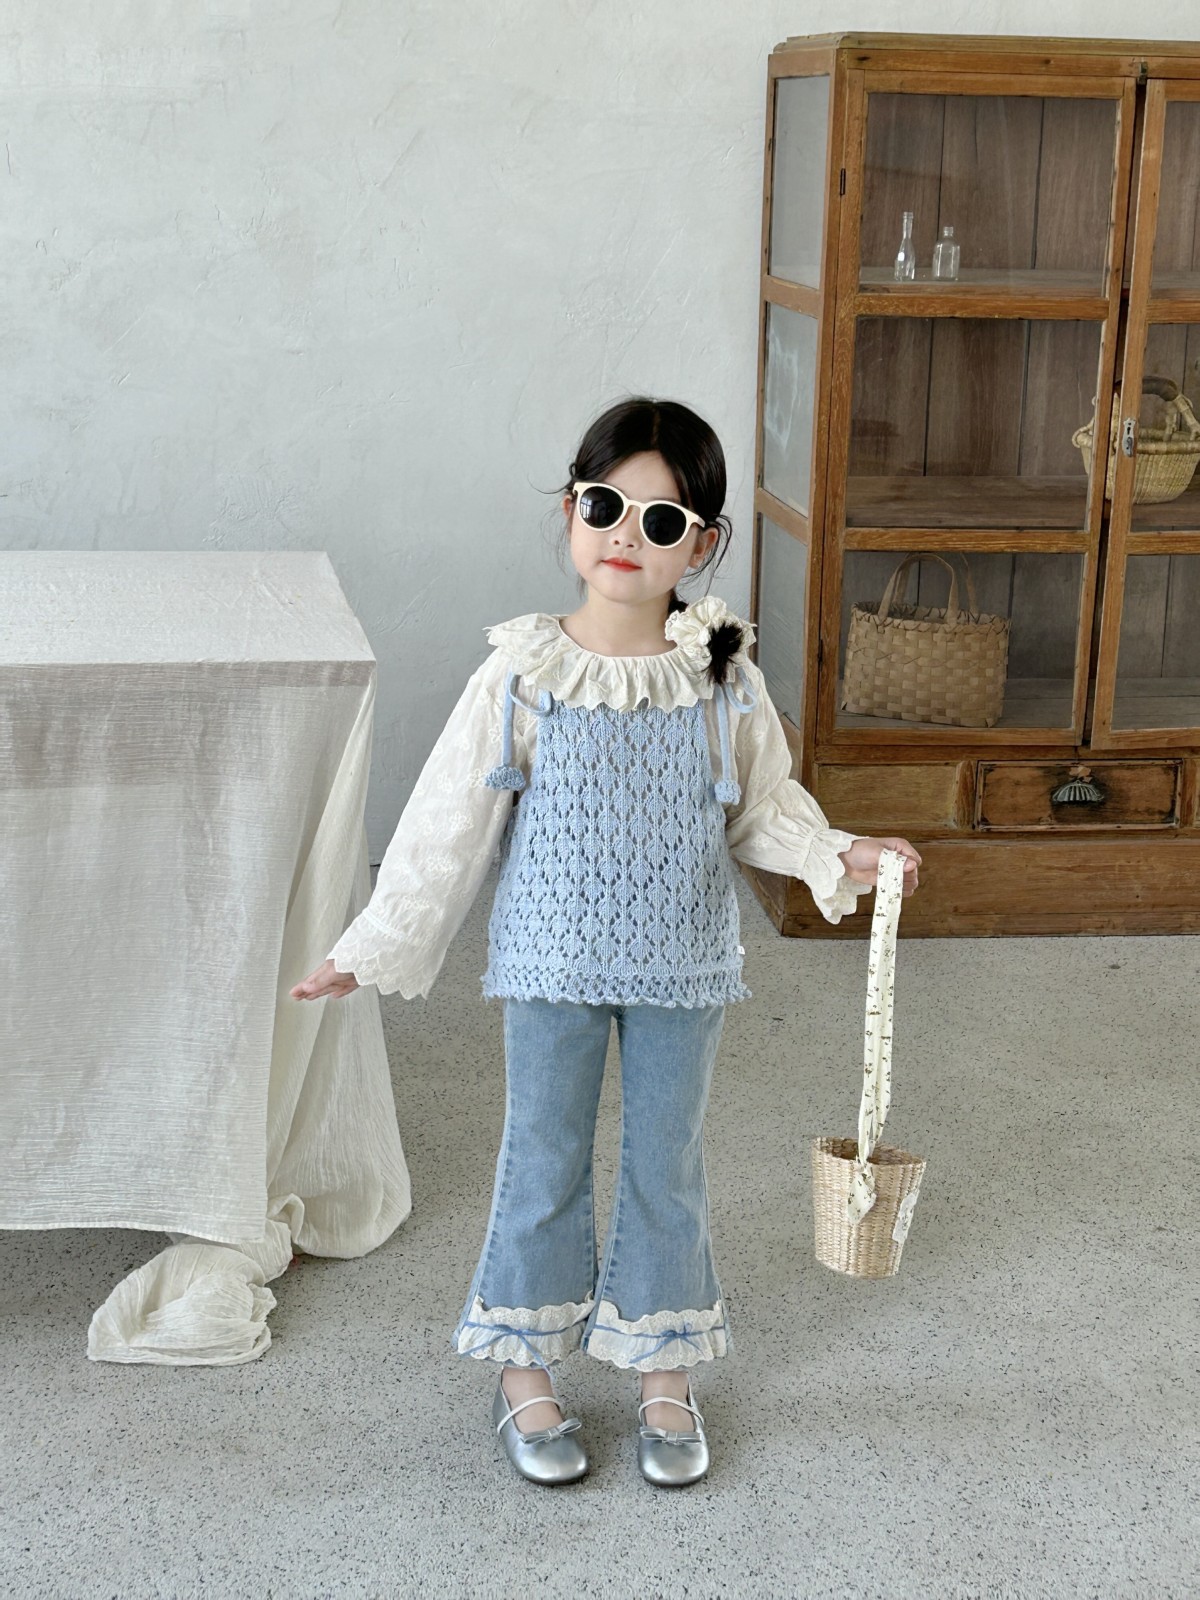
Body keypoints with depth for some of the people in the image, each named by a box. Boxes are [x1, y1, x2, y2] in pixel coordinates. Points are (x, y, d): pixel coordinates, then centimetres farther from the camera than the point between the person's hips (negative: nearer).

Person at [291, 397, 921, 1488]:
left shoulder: (724, 679, -7)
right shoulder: (522, 675, -11)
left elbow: (763, 808, 6)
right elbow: (449, 823, -5)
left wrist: (836, 857, -12)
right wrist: (374, 947, -3)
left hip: (683, 967, 1)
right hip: (553, 964, -1)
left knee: (668, 1166, 14)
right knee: (544, 1164, 11)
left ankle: (665, 1376, 31)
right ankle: (526, 1376, 28)